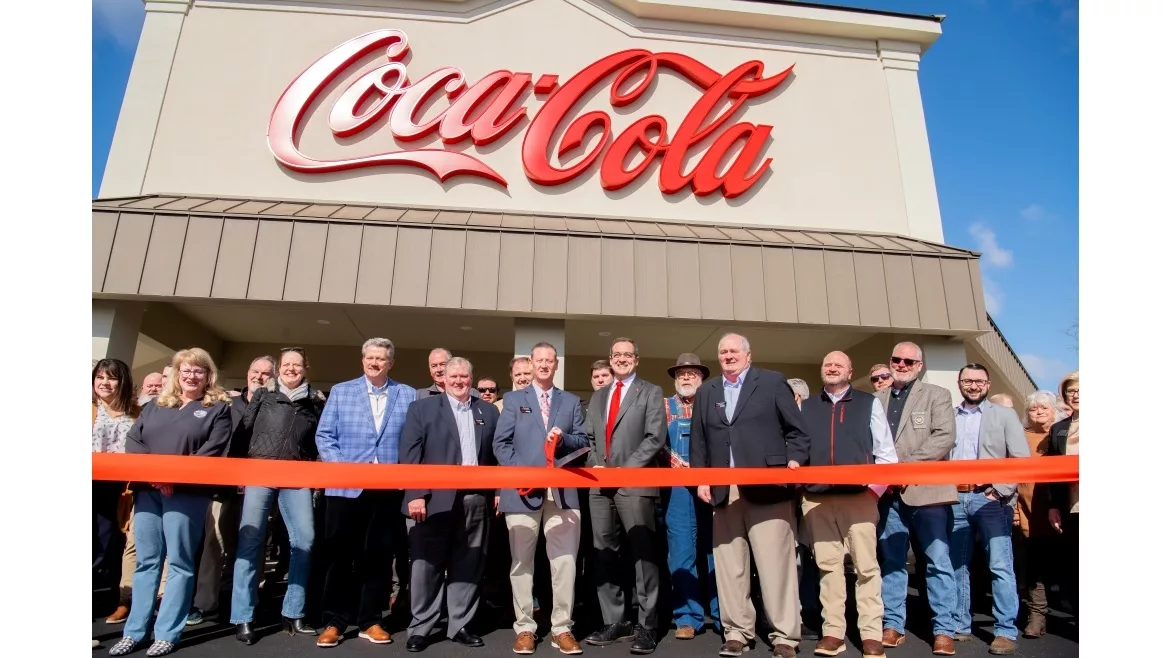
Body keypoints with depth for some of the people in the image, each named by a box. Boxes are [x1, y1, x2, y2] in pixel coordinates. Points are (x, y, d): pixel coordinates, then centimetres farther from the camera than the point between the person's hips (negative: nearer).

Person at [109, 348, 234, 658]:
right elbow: (133, 440, 8)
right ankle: (134, 631, 20)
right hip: (147, 489, 4)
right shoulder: (155, 405, 16)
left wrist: (177, 476, -17)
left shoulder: (218, 408, 3)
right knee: (146, 561, 11)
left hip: (187, 492, -4)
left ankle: (167, 633, 9)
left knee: (179, 562, 1)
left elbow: (213, 451, -8)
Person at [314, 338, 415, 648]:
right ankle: (333, 621, 21)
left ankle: (370, 621, 22)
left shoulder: (408, 395, 5)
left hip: (389, 489, 0)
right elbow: (324, 435, 3)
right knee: (339, 554, 7)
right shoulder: (340, 391, 7)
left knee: (378, 555, 9)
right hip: (346, 486, 0)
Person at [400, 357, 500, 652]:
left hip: (476, 499, 3)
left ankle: (460, 625, 22)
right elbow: (409, 453, -3)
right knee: (428, 563, 4)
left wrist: (499, 490, 3)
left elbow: (496, 454, 10)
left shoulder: (488, 412, 13)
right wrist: (415, 494, -11)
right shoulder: (422, 408, 4)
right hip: (436, 499, -2)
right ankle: (420, 628, 18)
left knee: (468, 564, 9)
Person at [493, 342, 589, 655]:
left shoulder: (572, 401, 14)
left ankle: (562, 628, 14)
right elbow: (500, 443, 2)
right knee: (522, 561, 7)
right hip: (523, 490, -1)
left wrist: (563, 438, -11)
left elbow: (584, 442, 10)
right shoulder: (514, 399, 10)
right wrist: (519, 473, -11)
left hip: (563, 491, 1)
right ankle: (524, 628, 18)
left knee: (565, 561, 1)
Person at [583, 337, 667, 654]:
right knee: (604, 554, 9)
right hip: (600, 484, 6)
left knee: (642, 553, -2)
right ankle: (615, 622, 21)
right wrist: (595, 465, -3)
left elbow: (655, 437, -7)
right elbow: (589, 437, 16)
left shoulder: (651, 392, 3)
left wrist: (625, 469, -14)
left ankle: (646, 626, 7)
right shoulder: (597, 396, 19)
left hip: (635, 483, -5)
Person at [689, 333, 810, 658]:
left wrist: (794, 461, -11)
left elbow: (797, 430, 4)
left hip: (767, 487, -3)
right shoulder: (706, 392, 17)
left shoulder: (773, 382, 6)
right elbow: (698, 441, 16)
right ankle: (736, 632, 18)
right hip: (723, 490, 4)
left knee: (776, 563, -1)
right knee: (729, 565, 7)